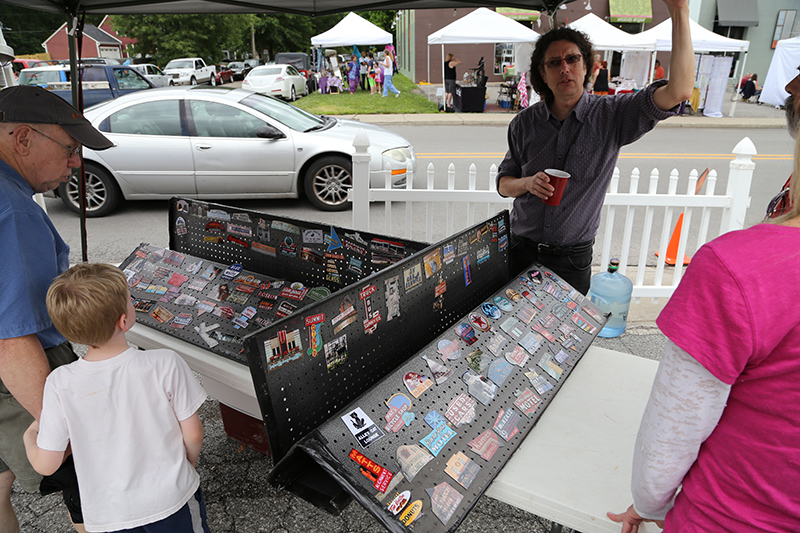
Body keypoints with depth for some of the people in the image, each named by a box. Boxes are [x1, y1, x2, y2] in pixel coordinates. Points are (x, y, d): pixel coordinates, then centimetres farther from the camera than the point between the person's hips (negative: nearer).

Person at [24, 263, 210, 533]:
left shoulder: (60, 384, -21)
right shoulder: (165, 365, -24)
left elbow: (45, 465, -11)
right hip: (171, 500, -1)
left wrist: (30, 435, 11)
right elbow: (192, 434, -14)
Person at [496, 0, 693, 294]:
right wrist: (527, 183, -20)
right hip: (521, 250, 2)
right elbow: (503, 184, 4)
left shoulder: (611, 116, -9)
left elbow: (679, 90, -22)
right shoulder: (524, 123, -3)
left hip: (573, 259, -1)